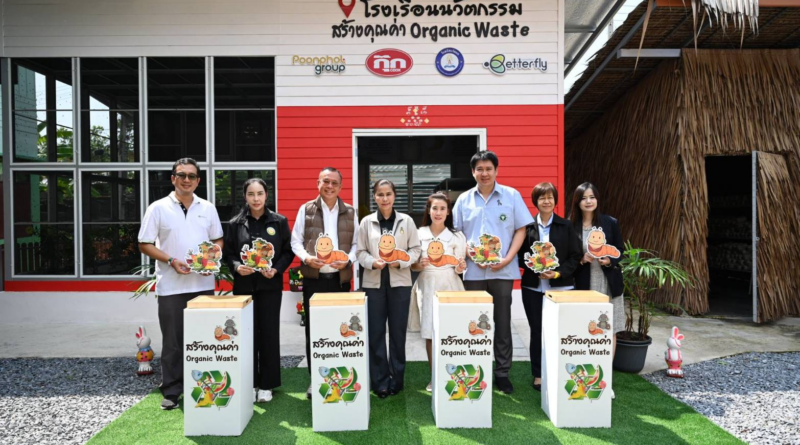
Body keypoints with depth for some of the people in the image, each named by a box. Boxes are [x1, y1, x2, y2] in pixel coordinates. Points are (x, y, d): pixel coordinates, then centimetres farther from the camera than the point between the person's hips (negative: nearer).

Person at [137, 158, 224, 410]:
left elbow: (218, 240, 14)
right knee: (173, 340, 5)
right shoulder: (158, 208, -1)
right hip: (171, 286, -3)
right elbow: (145, 244, -1)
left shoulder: (208, 208, 8)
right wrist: (171, 261, -15)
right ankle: (171, 391, 17)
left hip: (203, 284, 3)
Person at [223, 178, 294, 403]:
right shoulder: (236, 223, 4)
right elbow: (228, 253, 6)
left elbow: (288, 251, 2)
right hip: (244, 286, 1)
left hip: (270, 286, -1)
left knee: (269, 334, 3)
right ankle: (249, 383, 18)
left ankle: (266, 384, 14)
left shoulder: (279, 221, 2)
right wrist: (236, 267, -13)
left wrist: (277, 269, -14)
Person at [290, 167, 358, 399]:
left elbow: (356, 243, 7)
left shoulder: (350, 212, 8)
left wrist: (348, 260, -11)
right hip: (313, 278, -1)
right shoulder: (306, 209, 4)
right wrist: (306, 258, -15)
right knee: (313, 328, 5)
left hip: (340, 278, 1)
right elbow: (295, 241, 3)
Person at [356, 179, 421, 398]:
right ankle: (380, 380, 15)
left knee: (398, 331, 7)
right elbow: (360, 252, 3)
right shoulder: (366, 222, 2)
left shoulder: (406, 221, 2)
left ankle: (397, 378, 21)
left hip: (400, 282, 0)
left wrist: (401, 261, -14)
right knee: (375, 332, 3)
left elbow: (415, 249, 3)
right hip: (373, 282, 0)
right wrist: (372, 262, -15)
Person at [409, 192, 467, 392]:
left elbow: (459, 268, 5)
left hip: (449, 287, 0)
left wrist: (461, 267, -17)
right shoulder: (419, 234, 3)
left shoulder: (457, 236, 3)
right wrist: (420, 265, -15)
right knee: (429, 333, 4)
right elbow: (412, 265, 6)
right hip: (427, 287, 1)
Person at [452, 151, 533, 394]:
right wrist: (472, 256, -8)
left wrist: (508, 258, -10)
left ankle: (502, 373, 18)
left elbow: (520, 229, 2)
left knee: (503, 322, 6)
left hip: (503, 270, -1)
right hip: (473, 271, 1)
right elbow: (457, 233, 7)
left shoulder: (511, 195, 2)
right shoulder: (464, 199, 6)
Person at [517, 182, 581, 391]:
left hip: (560, 287, 0)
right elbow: (520, 255, 4)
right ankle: (538, 375, 19)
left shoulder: (566, 226, 3)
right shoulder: (527, 226, 3)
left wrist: (558, 273, -13)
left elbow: (576, 255, 0)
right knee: (537, 331, 7)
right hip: (533, 287, 1)